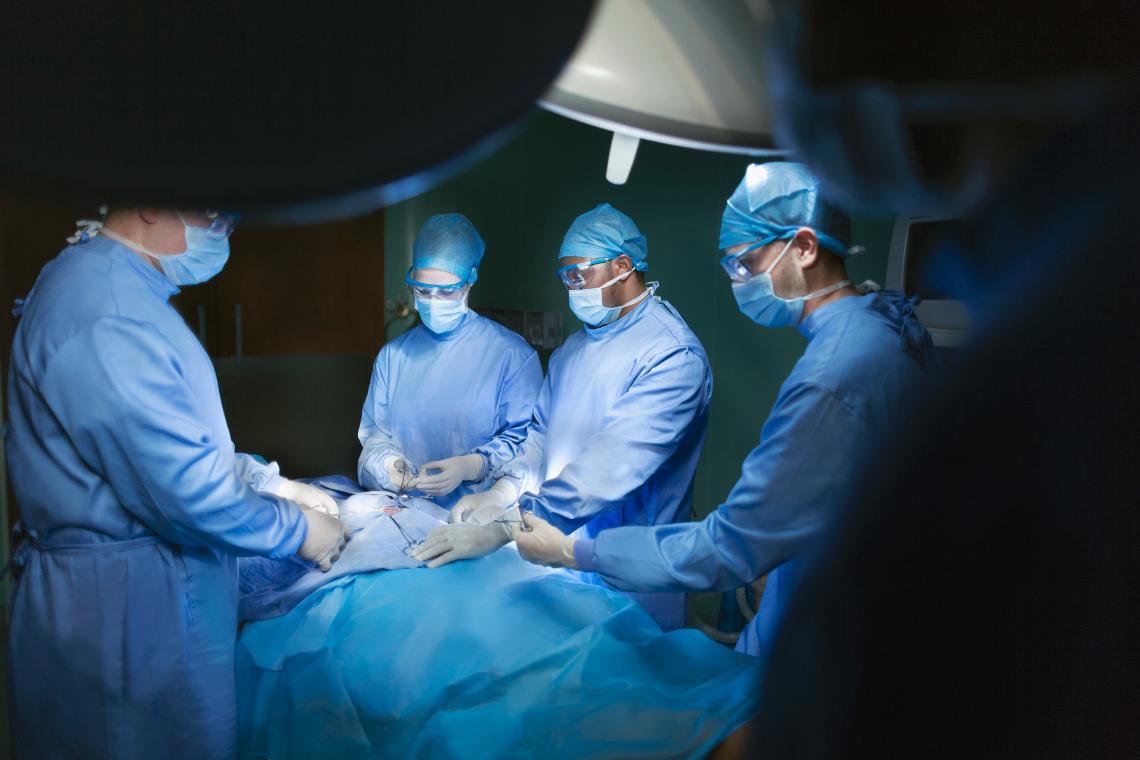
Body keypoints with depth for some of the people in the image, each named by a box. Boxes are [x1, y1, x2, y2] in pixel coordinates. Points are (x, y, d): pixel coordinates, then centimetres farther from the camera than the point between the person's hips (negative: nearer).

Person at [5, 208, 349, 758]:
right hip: (127, 606, -10)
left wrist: (272, 483, 9)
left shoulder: (114, 289, 11)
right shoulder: (107, 319, -25)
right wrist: (299, 531, -12)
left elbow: (185, 442, 17)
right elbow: (187, 491, -26)